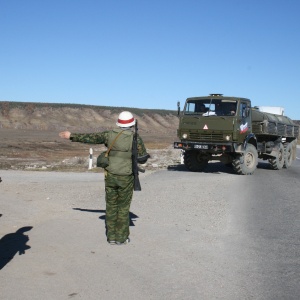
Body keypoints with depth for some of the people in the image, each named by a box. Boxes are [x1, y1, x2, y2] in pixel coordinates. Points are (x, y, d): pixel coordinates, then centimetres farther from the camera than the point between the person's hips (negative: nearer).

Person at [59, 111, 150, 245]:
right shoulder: (136, 138, -10)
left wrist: (72, 136, 17)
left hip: (110, 176, 2)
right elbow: (142, 159, -6)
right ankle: (121, 237, 12)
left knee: (111, 206, 12)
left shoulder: (109, 135, -2)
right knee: (123, 207, 8)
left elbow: (89, 137, 5)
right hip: (126, 178, -2)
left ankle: (111, 237, 17)